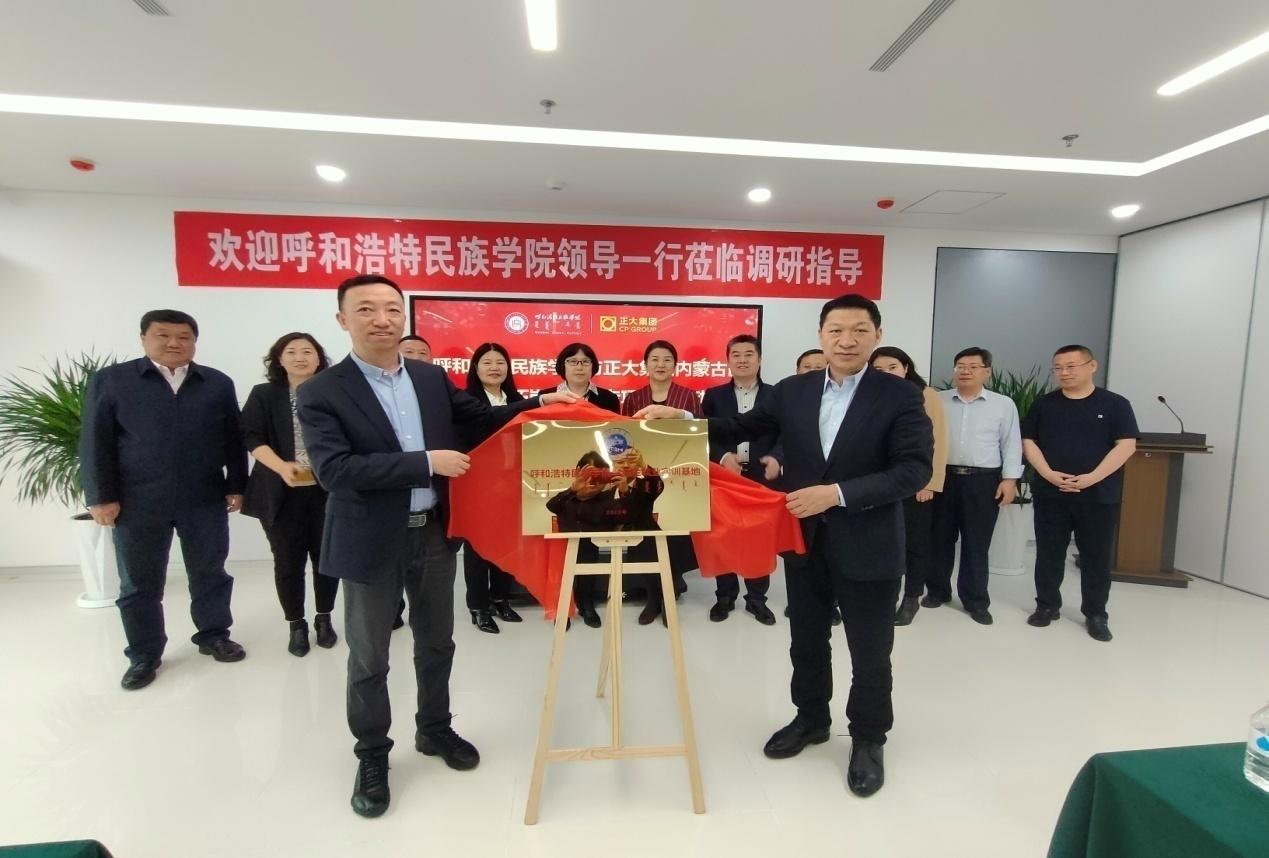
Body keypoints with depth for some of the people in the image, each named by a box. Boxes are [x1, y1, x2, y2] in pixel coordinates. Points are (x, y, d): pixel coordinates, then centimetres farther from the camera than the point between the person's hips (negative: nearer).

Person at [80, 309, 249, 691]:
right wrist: (101, 496, -6)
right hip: (138, 503, -1)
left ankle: (213, 636, 28)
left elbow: (234, 440, 7)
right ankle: (144, 656, 24)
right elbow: (95, 443, 0)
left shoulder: (218, 383, 7)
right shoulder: (110, 380, 2)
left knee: (210, 575, 11)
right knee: (139, 584, 10)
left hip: (205, 501, 1)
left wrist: (236, 485, 4)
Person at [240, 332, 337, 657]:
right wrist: (281, 467, -22)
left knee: (326, 557, 8)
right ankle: (296, 625, 24)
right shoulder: (264, 395, 4)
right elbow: (252, 438, -6)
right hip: (281, 493, 0)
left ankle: (324, 619, 26)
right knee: (288, 561, 7)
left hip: (327, 491, 0)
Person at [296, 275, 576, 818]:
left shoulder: (433, 378, 3)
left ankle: (434, 730, 43)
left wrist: (540, 405, -3)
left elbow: (482, 420, 12)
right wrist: (427, 462, -25)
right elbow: (335, 471, -21)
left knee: (437, 643, 20)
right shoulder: (320, 393, -11)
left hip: (434, 533, 4)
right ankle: (372, 757, 36)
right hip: (372, 542, -4)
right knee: (369, 658, 13)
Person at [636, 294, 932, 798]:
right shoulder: (793, 391, 1)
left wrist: (838, 493, -25)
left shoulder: (901, 396, -9)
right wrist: (680, 418, -10)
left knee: (870, 652, 13)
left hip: (868, 547, -3)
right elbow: (742, 428, 4)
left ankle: (868, 740, 37)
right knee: (806, 641, 20)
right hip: (804, 541, 4)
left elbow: (915, 469, -16)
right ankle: (811, 719, 44)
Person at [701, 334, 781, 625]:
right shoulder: (714, 396, 6)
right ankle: (725, 596, 22)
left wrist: (776, 458, -20)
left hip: (762, 478, 0)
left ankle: (757, 597, 24)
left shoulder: (776, 395, 6)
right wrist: (723, 457, -18)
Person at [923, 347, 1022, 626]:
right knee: (940, 539, 10)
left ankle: (976, 600, 18)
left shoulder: (1004, 405, 4)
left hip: (983, 481, -1)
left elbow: (1011, 444, 4)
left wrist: (1010, 479, -4)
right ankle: (937, 590, 24)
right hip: (943, 477, 1)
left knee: (976, 544, 6)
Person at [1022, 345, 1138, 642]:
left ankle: (1096, 614, 21)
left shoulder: (1115, 404, 0)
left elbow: (1126, 446, -6)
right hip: (1050, 494, 2)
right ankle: (1047, 605, 21)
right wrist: (1049, 474, -11)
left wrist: (1091, 478, -16)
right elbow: (1028, 442, 4)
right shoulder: (1044, 404, 6)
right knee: (1048, 554, 8)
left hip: (1099, 496, -1)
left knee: (1096, 557, 7)